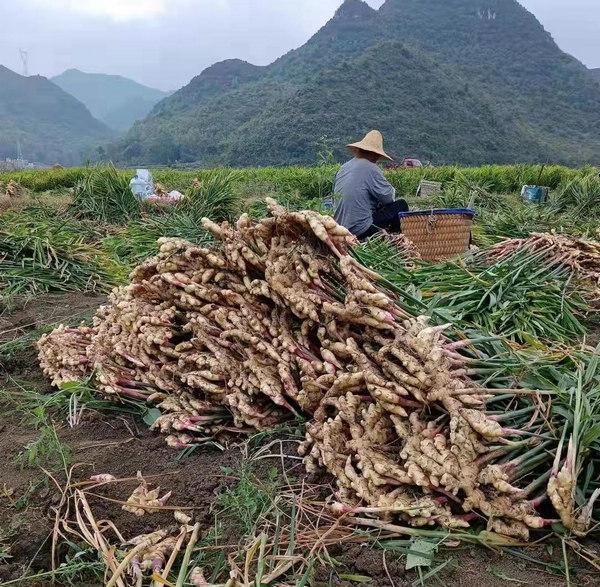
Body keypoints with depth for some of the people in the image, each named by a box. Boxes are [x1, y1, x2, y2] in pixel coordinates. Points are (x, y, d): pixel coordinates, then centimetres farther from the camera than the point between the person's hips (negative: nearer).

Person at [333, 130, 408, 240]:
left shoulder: (344, 167, 9)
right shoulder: (371, 169, -14)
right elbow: (389, 197, -10)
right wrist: (391, 189, 15)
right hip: (360, 229, -8)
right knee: (401, 205, 4)